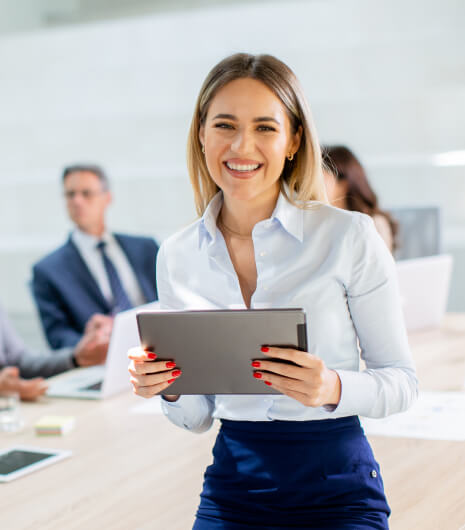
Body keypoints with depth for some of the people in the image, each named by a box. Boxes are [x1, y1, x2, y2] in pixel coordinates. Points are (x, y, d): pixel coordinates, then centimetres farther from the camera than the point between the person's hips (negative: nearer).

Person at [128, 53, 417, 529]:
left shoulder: (349, 236, -10)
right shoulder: (177, 256, 1)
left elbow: (401, 379, -4)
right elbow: (198, 417, 9)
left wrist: (334, 388, -24)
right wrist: (169, 388, -13)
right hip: (231, 491, 3)